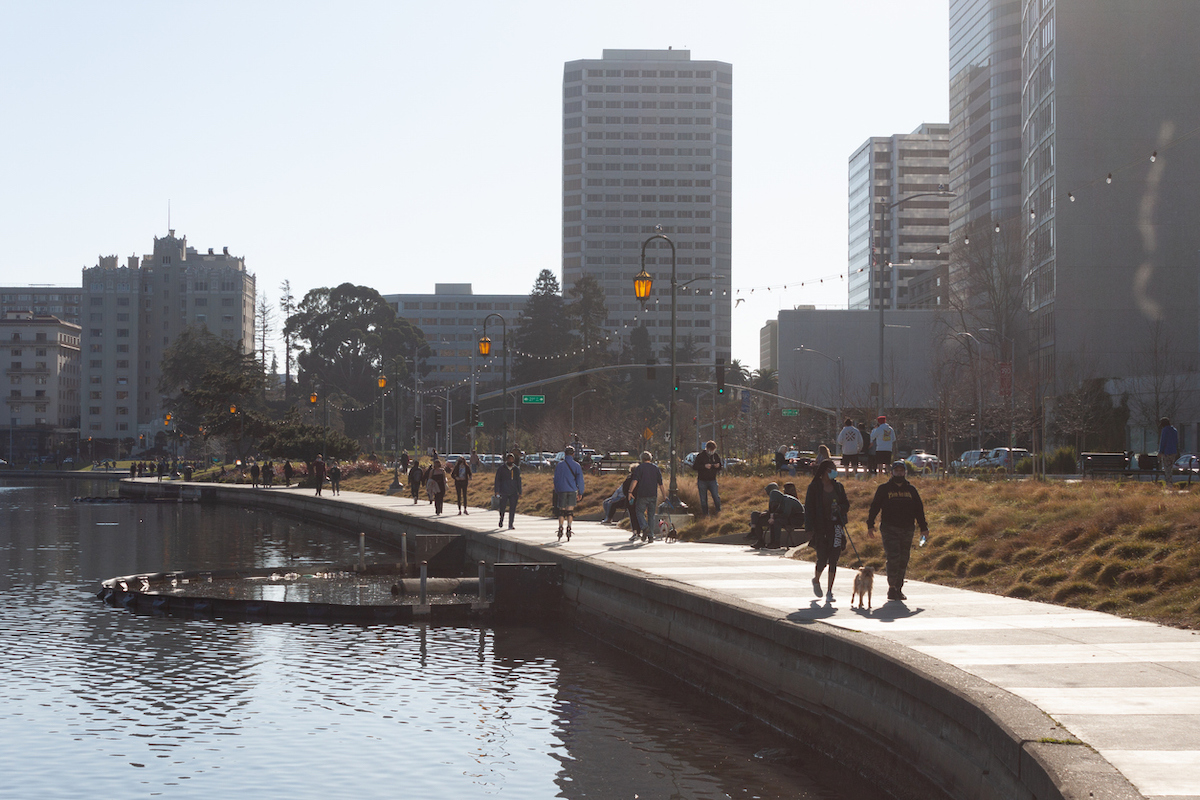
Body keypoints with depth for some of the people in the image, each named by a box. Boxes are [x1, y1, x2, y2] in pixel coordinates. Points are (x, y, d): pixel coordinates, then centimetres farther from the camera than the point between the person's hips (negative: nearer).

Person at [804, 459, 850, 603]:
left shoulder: (838, 487, 10)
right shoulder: (814, 487, -3)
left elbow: (846, 505, 16)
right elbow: (809, 509, -4)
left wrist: (840, 507, -8)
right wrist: (810, 530, -10)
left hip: (835, 526, 3)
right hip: (820, 528, -3)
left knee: (833, 560, -2)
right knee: (822, 559, -3)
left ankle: (829, 591, 2)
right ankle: (816, 580, 29)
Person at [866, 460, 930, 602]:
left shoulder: (911, 490, 14)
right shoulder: (884, 489, 6)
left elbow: (919, 509, 18)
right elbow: (874, 507, 4)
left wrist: (923, 527, 12)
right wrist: (870, 525, -4)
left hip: (907, 531, 4)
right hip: (889, 530, -3)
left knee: (903, 561, 4)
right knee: (894, 558, -15)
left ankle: (898, 589, 12)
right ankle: (892, 588, -6)